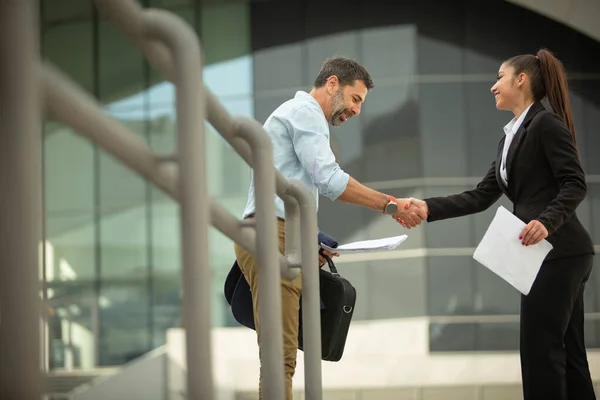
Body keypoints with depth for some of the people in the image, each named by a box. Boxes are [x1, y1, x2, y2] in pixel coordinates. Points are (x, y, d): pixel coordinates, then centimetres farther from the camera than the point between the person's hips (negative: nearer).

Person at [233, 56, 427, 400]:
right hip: (273, 239, -10)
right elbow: (329, 179, -16)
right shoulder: (305, 111, -3)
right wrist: (390, 204, -13)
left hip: (278, 240, 10)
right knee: (281, 357, -16)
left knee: (282, 357, 5)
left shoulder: (300, 115, 29)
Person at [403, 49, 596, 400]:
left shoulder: (546, 123, -8)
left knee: (540, 346, -8)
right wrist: (428, 208, 8)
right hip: (551, 254, 9)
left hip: (559, 251, -9)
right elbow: (482, 197, 16)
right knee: (565, 349, 10)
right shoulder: (511, 137, 20)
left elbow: (575, 184, -15)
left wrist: (547, 221, -30)